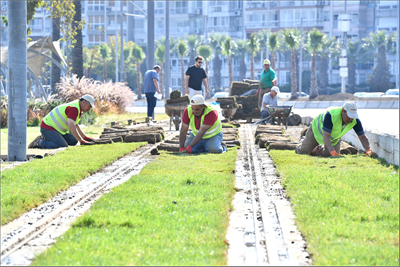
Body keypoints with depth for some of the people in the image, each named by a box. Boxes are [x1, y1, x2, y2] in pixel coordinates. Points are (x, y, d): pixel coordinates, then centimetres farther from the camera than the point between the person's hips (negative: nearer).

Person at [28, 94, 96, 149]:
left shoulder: (77, 108, 12)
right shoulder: (74, 108, -22)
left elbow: (75, 125, 26)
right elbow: (71, 127, -32)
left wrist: (85, 137, 19)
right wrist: (82, 141, -31)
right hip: (48, 128, -11)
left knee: (73, 141, 6)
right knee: (63, 146, -25)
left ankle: (47, 138, 12)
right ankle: (39, 143, -9)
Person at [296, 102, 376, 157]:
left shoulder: (355, 120, -33)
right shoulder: (331, 115, -46)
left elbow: (363, 137, -26)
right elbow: (325, 137, -47)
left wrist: (368, 150, -45)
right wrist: (333, 153, -59)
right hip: (318, 130, -4)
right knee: (303, 151, 11)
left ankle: (315, 151, 32)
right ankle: (301, 144, 50)